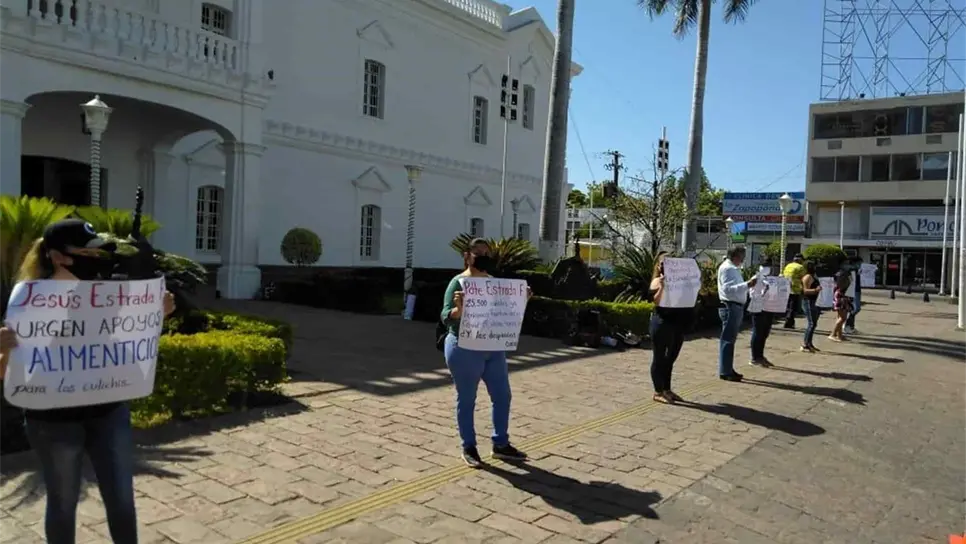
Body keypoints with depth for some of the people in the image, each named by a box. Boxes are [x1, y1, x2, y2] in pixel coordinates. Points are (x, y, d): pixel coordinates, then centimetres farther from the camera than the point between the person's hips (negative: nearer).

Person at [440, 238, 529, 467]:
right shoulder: (458, 282, -13)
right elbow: (446, 317, -18)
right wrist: (458, 309, -39)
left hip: (493, 349, 7)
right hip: (465, 350, -7)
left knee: (502, 396, 11)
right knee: (466, 399, 5)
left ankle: (501, 445, 26)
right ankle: (469, 448, 20)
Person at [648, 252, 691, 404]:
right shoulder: (657, 281, -7)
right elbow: (657, 301, -18)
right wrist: (662, 287, -32)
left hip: (677, 323, 7)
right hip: (662, 323, -7)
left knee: (670, 358, 15)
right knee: (659, 357, 1)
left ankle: (667, 390, 25)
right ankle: (658, 392, 8)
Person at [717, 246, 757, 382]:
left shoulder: (734, 268, 17)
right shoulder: (727, 268, -13)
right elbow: (728, 289, -25)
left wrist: (748, 285, 9)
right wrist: (747, 284, -30)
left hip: (736, 307, 10)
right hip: (730, 307, -10)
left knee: (730, 339, 15)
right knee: (727, 340, -5)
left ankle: (728, 369, 23)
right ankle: (725, 372, 0)